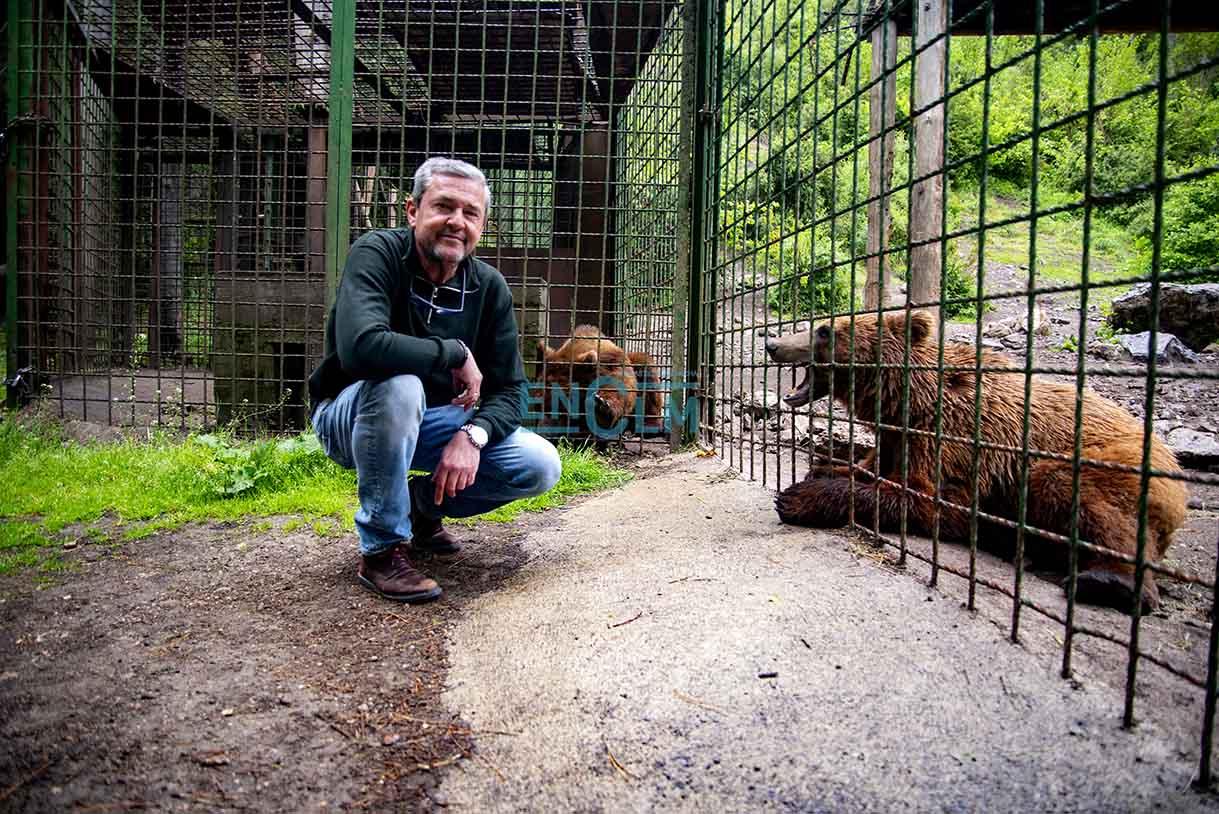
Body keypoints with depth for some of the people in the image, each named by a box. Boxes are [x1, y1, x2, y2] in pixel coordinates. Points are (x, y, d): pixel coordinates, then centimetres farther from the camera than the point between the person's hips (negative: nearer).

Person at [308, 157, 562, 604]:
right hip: (351, 416, -4)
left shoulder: (489, 287, -6)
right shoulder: (377, 253, -20)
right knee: (398, 386, -40)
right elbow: (359, 346, -39)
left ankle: (423, 504, 14)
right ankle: (381, 548, -19)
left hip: (432, 422, 5)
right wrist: (457, 353, -30)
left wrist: (473, 434, -26)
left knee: (540, 467, -12)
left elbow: (509, 389, -6)